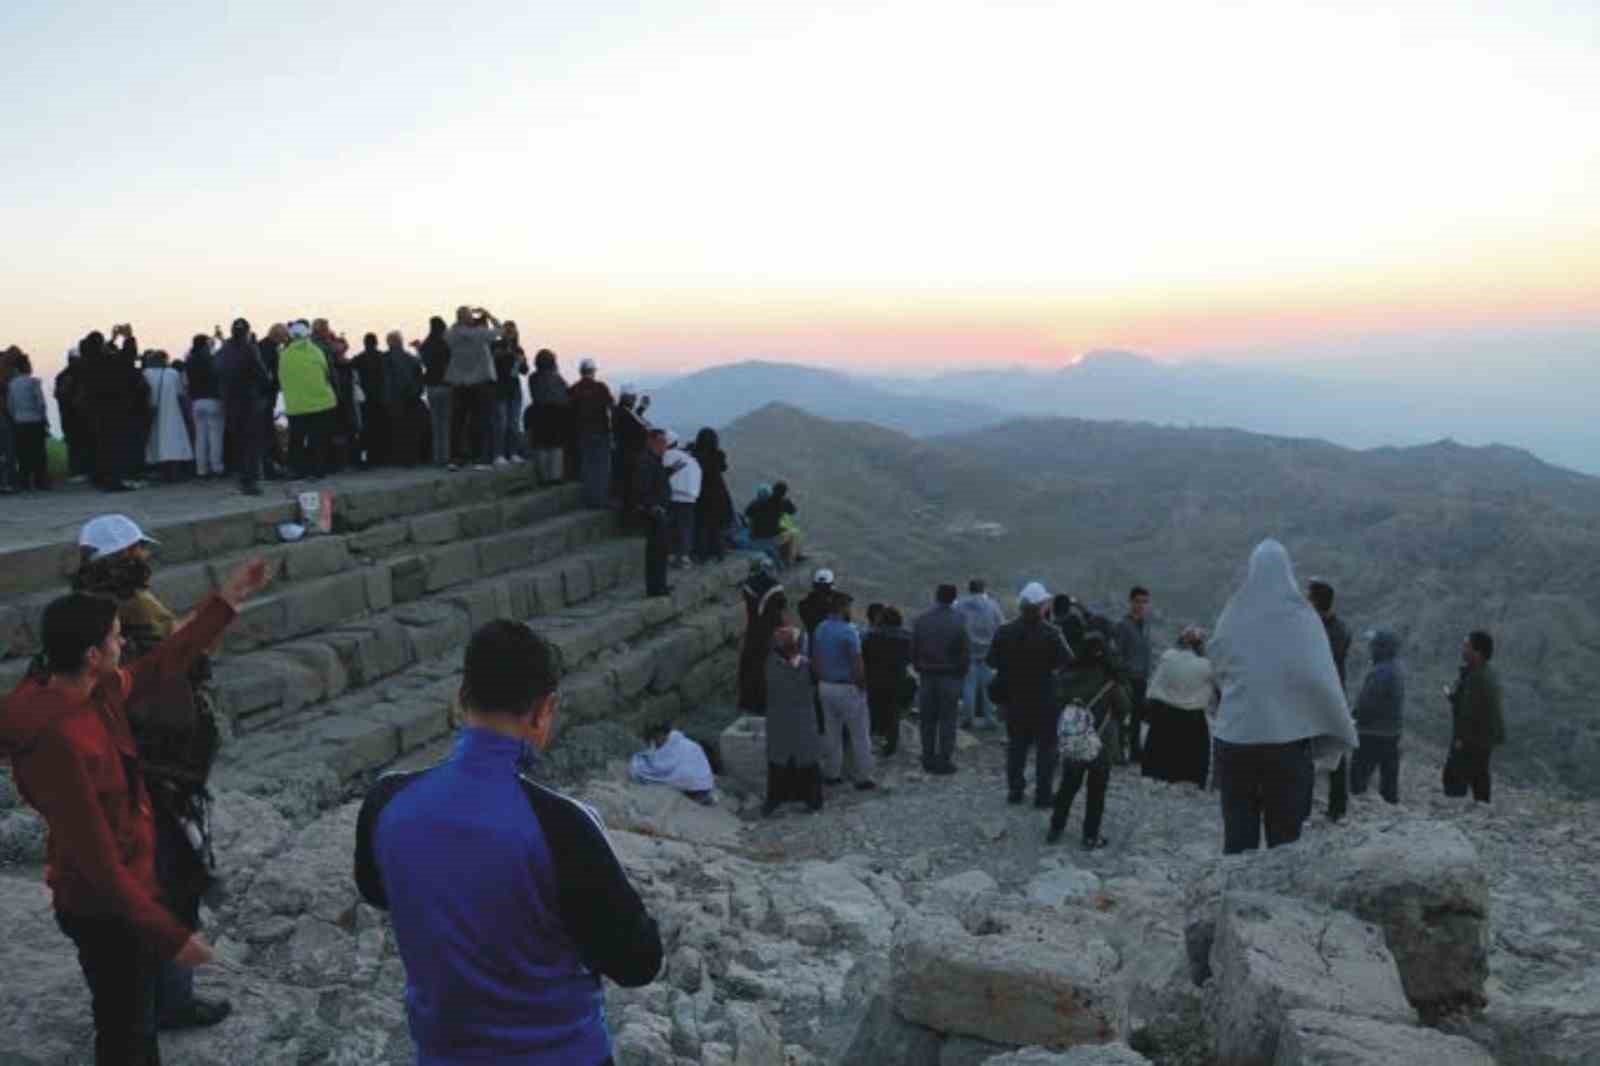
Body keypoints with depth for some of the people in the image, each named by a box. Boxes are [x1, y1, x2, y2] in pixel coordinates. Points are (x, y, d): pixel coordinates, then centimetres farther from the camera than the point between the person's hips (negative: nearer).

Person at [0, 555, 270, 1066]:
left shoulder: (97, 690, -8)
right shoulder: (58, 741, -34)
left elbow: (161, 666, 12)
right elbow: (97, 860, -31)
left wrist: (226, 600, 9)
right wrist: (170, 934, -26)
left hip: (128, 888, 9)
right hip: (105, 909, -9)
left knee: (135, 1013, 28)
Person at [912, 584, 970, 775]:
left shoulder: (920, 620, -2)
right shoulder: (958, 621, -10)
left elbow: (913, 650, 0)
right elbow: (966, 652, -9)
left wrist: (920, 669, 12)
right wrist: (961, 673, 6)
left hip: (927, 675, 3)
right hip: (950, 676, -3)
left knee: (927, 720, 12)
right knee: (947, 720, 4)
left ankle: (928, 759, 18)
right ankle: (944, 761, 5)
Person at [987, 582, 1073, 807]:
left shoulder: (1004, 632, -5)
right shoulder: (1050, 633, -17)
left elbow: (992, 661, 2)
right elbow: (1067, 661, -15)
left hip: (1014, 698, 4)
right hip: (1044, 698, -4)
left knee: (1016, 745, 16)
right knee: (1046, 746, 7)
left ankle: (1014, 789, 20)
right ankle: (1043, 793, 8)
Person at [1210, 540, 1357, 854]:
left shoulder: (1232, 615, -1)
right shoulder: (1301, 617, -7)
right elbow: (1321, 678, -9)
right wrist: (1342, 731, 1)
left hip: (1235, 737, 2)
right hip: (1287, 738, -1)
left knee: (1238, 833, 8)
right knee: (1284, 833, 8)